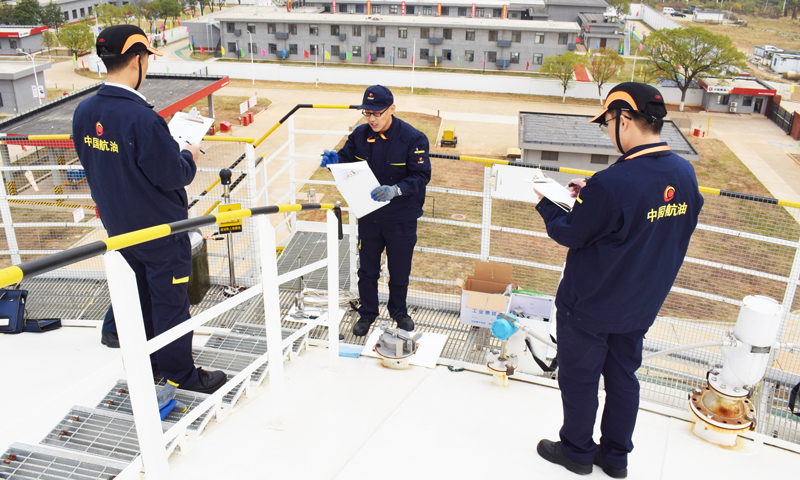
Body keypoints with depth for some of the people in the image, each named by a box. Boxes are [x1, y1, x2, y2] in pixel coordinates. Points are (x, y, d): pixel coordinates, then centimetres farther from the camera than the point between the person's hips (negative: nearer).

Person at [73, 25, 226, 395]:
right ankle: (178, 371, 22)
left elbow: (92, 163, 9)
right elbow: (172, 176, -24)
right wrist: (189, 156, -4)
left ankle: (146, 361, 39)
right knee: (170, 300, 7)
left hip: (118, 227, 8)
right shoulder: (141, 118, -28)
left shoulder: (84, 112, -3)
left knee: (138, 293, 22)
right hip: (161, 229, -7)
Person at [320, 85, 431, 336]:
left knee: (399, 269, 14)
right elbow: (347, 159, 9)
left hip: (401, 218, -3)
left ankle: (398, 311, 39)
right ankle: (367, 313, 35)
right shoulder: (360, 135, -3)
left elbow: (421, 176, -19)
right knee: (367, 268, 15)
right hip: (368, 215, 3)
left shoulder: (413, 138, -16)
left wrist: (395, 190, -35)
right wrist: (335, 160, -15)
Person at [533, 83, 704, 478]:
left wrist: (543, 201, 1)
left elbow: (569, 234, -16)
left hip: (589, 307, -7)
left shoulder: (613, 183, -29)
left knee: (579, 378, 14)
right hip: (641, 305, 7)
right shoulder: (685, 175, -5)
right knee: (623, 376, 22)